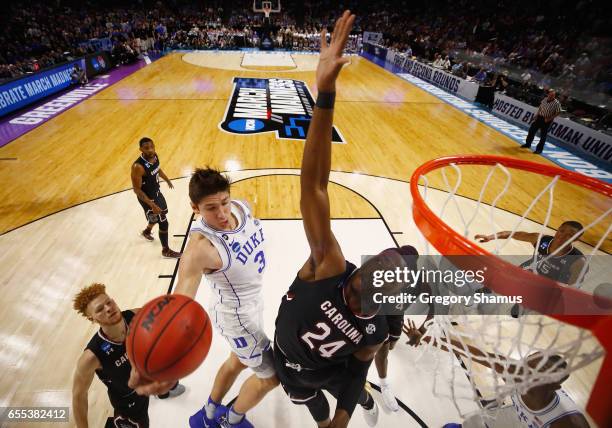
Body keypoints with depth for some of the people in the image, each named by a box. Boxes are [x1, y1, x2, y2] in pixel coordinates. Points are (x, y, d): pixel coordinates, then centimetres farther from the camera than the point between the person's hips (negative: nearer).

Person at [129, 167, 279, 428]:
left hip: (252, 301, 8)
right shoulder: (200, 247, -37)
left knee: (238, 361, 30)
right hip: (237, 314, -7)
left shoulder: (242, 206, -15)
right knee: (270, 375, 13)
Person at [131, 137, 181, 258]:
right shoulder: (138, 166, -33)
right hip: (148, 198, -9)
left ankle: (146, 232, 58)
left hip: (157, 192, 9)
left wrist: (167, 180, 28)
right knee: (164, 223, -1)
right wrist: (152, 205, -30)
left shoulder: (154, 155, -9)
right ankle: (166, 251, 21)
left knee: (163, 212, 31)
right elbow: (136, 189, -27)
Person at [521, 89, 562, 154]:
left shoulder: (557, 103, -15)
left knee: (543, 135, -1)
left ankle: (539, 149, 8)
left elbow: (558, 112, -13)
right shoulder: (545, 99, 1)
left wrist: (549, 119, -18)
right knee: (532, 130, 10)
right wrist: (537, 114, 8)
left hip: (547, 121, -5)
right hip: (539, 117, 5)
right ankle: (528, 144, 27)